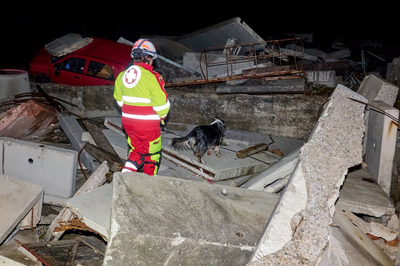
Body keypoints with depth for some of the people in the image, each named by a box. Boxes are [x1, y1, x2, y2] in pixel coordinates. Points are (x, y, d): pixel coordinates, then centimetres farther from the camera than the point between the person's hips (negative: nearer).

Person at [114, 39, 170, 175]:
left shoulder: (122, 75, 2)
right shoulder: (151, 77, -19)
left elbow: (119, 99, 11)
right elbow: (161, 103, -16)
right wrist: (162, 116, 4)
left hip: (128, 121, 6)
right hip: (148, 124, -6)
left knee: (136, 150, 23)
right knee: (152, 154, 14)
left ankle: (126, 171, 4)